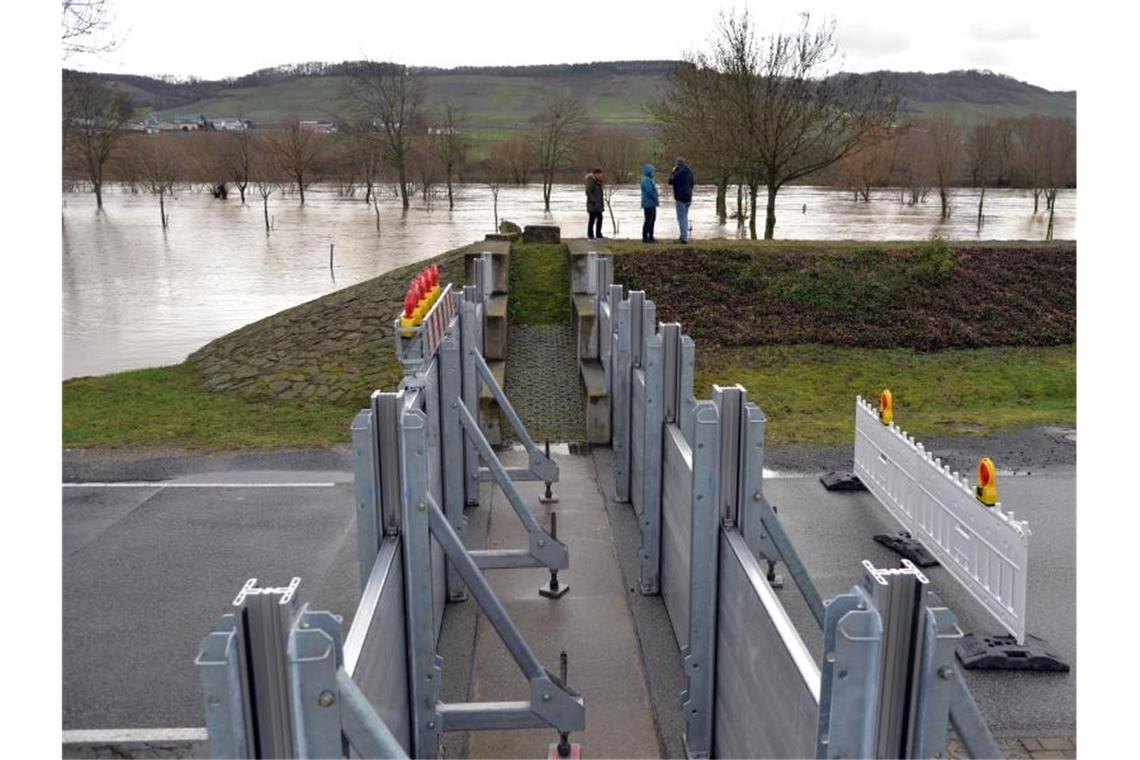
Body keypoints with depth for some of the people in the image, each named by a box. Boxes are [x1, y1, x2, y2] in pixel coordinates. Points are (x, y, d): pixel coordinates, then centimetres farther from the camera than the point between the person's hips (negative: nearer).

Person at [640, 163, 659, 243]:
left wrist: (656, 201, 11)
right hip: (648, 204, -10)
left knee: (652, 220, 14)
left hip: (652, 204, 10)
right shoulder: (646, 180, -15)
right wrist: (655, 199, -14)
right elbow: (649, 191, -22)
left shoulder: (649, 179, 17)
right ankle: (645, 237, -3)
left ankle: (650, 237, 21)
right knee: (648, 221, -7)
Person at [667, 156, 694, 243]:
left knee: (681, 217, -7)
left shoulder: (679, 172, -16)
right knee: (685, 217, 15)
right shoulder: (689, 171, 11)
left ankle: (684, 237, -11)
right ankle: (684, 236, 19)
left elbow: (671, 181, -12)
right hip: (688, 197, 8)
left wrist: (673, 172, -1)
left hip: (680, 197, -8)